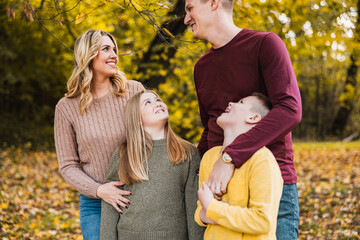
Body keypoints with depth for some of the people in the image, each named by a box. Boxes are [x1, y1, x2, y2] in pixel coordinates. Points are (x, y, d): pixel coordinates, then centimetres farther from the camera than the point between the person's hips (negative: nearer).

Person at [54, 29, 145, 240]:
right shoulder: (67, 108, -1)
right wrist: (99, 190, -17)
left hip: (138, 197, 1)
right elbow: (68, 165, 0)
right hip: (95, 203, 0)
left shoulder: (134, 91, -1)